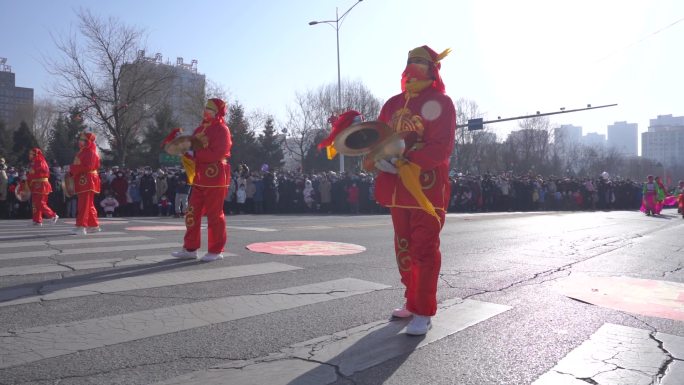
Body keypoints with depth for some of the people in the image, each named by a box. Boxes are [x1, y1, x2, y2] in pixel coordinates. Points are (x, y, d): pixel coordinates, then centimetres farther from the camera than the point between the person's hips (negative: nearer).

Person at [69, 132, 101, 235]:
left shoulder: (91, 152, -10)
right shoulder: (81, 152, 20)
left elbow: (87, 167, -20)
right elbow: (77, 165, 20)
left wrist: (73, 169, -13)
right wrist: (73, 169, 0)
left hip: (87, 181, -10)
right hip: (82, 181, 10)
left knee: (84, 204, -12)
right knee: (89, 204, 13)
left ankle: (81, 227, -14)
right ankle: (94, 225, 20)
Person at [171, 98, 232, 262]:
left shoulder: (221, 130, -9)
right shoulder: (201, 128, 17)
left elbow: (217, 154, -19)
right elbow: (195, 148, 22)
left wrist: (196, 153, -19)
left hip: (215, 176, -8)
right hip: (199, 177, 9)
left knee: (214, 214, -1)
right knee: (192, 213, 9)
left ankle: (216, 251, 9)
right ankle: (190, 249, 18)